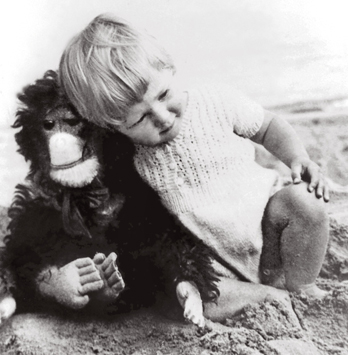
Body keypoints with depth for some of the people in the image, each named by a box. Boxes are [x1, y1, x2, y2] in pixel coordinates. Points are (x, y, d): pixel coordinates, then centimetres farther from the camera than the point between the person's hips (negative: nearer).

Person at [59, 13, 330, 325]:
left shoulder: (216, 101, -12)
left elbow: (268, 126, 3)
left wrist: (299, 160, -13)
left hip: (264, 228, 1)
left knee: (303, 199, -26)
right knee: (193, 299, -28)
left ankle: (300, 286, -3)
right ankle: (271, 295, -4)